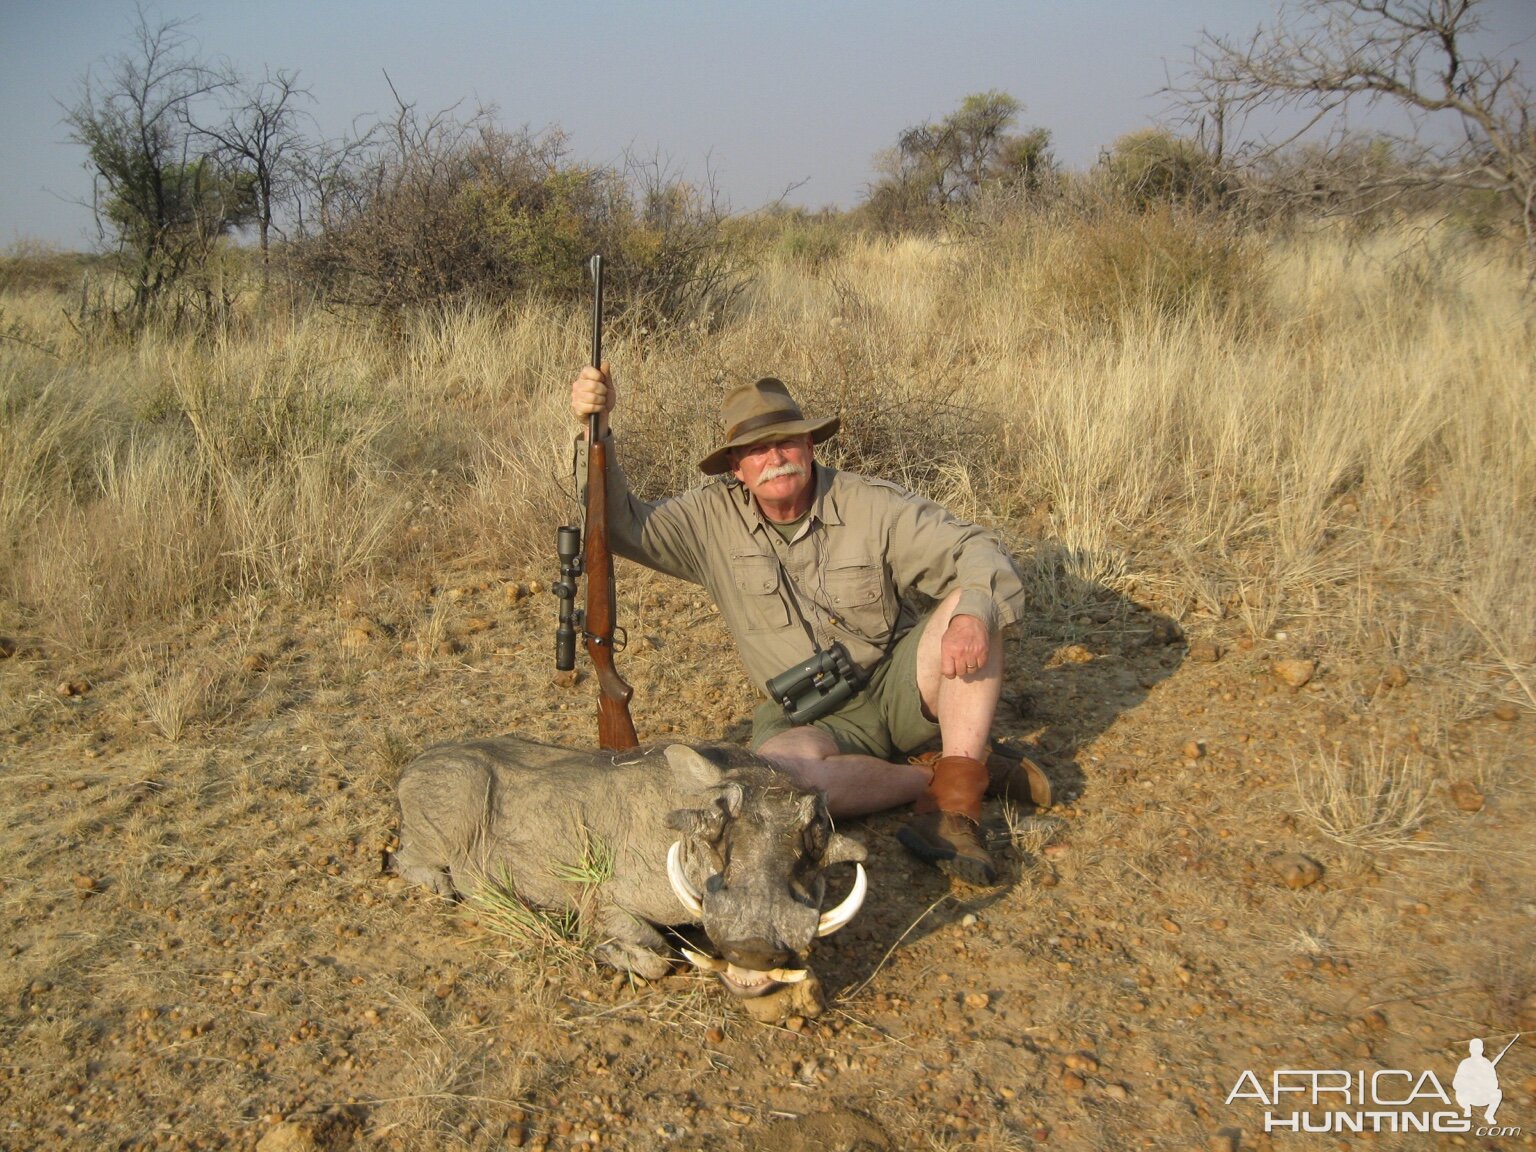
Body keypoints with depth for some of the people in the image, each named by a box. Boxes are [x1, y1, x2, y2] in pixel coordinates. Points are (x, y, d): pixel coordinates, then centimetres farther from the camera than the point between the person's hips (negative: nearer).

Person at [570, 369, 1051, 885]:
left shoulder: (872, 505, -10)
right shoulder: (714, 516, -4)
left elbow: (977, 551, -15)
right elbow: (622, 526, -9)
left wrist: (975, 615, -38)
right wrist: (597, 432, -24)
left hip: (898, 687, 1)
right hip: (808, 716, 0)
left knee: (968, 606, -27)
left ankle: (957, 798, -30)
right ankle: (935, 775, -16)